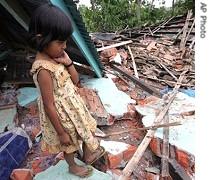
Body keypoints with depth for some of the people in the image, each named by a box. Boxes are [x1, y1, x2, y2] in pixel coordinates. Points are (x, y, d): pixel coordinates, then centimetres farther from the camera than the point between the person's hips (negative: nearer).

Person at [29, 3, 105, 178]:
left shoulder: (56, 56, -7)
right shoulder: (44, 69, -32)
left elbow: (75, 81, 0)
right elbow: (49, 106, -27)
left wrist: (68, 63, -18)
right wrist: (61, 132, -18)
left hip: (73, 105, 8)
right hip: (61, 114, -8)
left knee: (84, 131, 28)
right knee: (69, 143, 19)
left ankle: (88, 154, 55)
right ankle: (73, 166, 49)